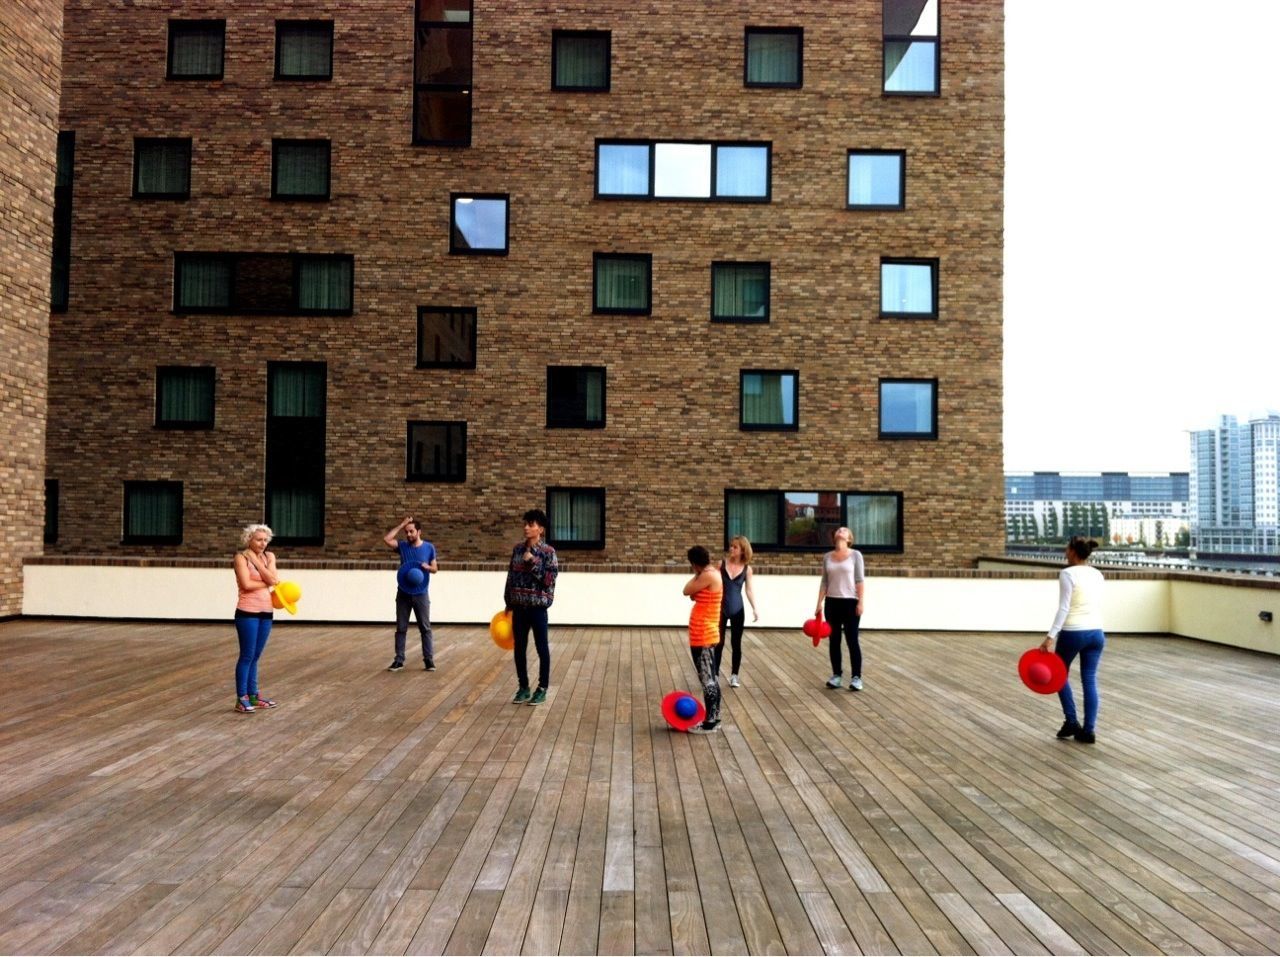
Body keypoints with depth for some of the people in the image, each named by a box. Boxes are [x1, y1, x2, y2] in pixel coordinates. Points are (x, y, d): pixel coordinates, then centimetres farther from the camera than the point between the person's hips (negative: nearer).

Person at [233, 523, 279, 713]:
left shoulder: (269, 557, 10)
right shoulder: (241, 557, -7)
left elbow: (272, 578, -6)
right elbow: (246, 584, -18)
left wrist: (256, 560, -9)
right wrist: (267, 584, -5)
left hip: (266, 612, 6)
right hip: (248, 612, -6)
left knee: (255, 656, 14)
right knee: (247, 655, -3)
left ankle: (253, 695, 22)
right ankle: (241, 699, 4)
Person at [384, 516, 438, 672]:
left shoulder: (429, 547, -1)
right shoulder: (403, 546, 2)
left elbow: (435, 569, 5)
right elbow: (386, 539, -13)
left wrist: (427, 567, -17)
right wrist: (401, 525, -11)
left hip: (421, 594, -2)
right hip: (403, 593, 2)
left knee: (425, 628, 1)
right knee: (401, 628, 5)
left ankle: (429, 660, 6)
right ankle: (399, 660, 12)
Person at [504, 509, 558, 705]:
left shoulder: (548, 552, -9)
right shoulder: (518, 548, 6)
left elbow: (549, 579, -15)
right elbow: (511, 575, 11)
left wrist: (532, 563, -20)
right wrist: (508, 602, 11)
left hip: (537, 606, -5)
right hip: (519, 606, 5)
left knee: (542, 648, 4)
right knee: (519, 648, 10)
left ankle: (542, 688, 15)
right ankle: (523, 688, 22)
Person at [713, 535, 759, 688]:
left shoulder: (747, 568, -3)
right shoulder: (722, 563, -4)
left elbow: (749, 590, -1)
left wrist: (754, 608, -12)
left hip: (737, 610, 1)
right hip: (720, 608, -1)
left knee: (736, 643, 6)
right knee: (719, 642, 3)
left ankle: (734, 675, 18)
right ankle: (714, 674, 12)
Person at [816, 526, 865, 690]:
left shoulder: (855, 555, -2)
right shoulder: (827, 557, 7)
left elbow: (860, 580, -5)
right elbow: (824, 582, 8)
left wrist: (860, 602, -11)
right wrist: (819, 603, 3)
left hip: (850, 602, -3)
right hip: (832, 602, 3)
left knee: (852, 640, -2)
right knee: (834, 640, 7)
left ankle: (856, 677, 3)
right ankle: (837, 675, 15)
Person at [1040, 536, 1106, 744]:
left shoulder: (1068, 573, -13)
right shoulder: (1098, 574, 9)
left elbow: (1064, 609, -19)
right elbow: (1097, 605, 16)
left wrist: (1050, 637, -20)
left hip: (1073, 633, -6)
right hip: (1096, 632, 6)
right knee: (1090, 681, 9)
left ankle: (1071, 722, 11)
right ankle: (1088, 730, 9)